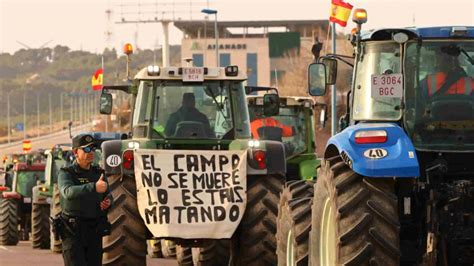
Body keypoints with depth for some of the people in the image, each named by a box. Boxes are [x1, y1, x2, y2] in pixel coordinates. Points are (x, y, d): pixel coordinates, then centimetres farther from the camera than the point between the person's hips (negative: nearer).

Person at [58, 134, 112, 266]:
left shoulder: (98, 173, 13)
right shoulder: (66, 173, -5)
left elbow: (108, 196, 24)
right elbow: (68, 192, -26)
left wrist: (108, 202, -2)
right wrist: (94, 187, -40)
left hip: (95, 231, 5)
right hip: (73, 231, -5)